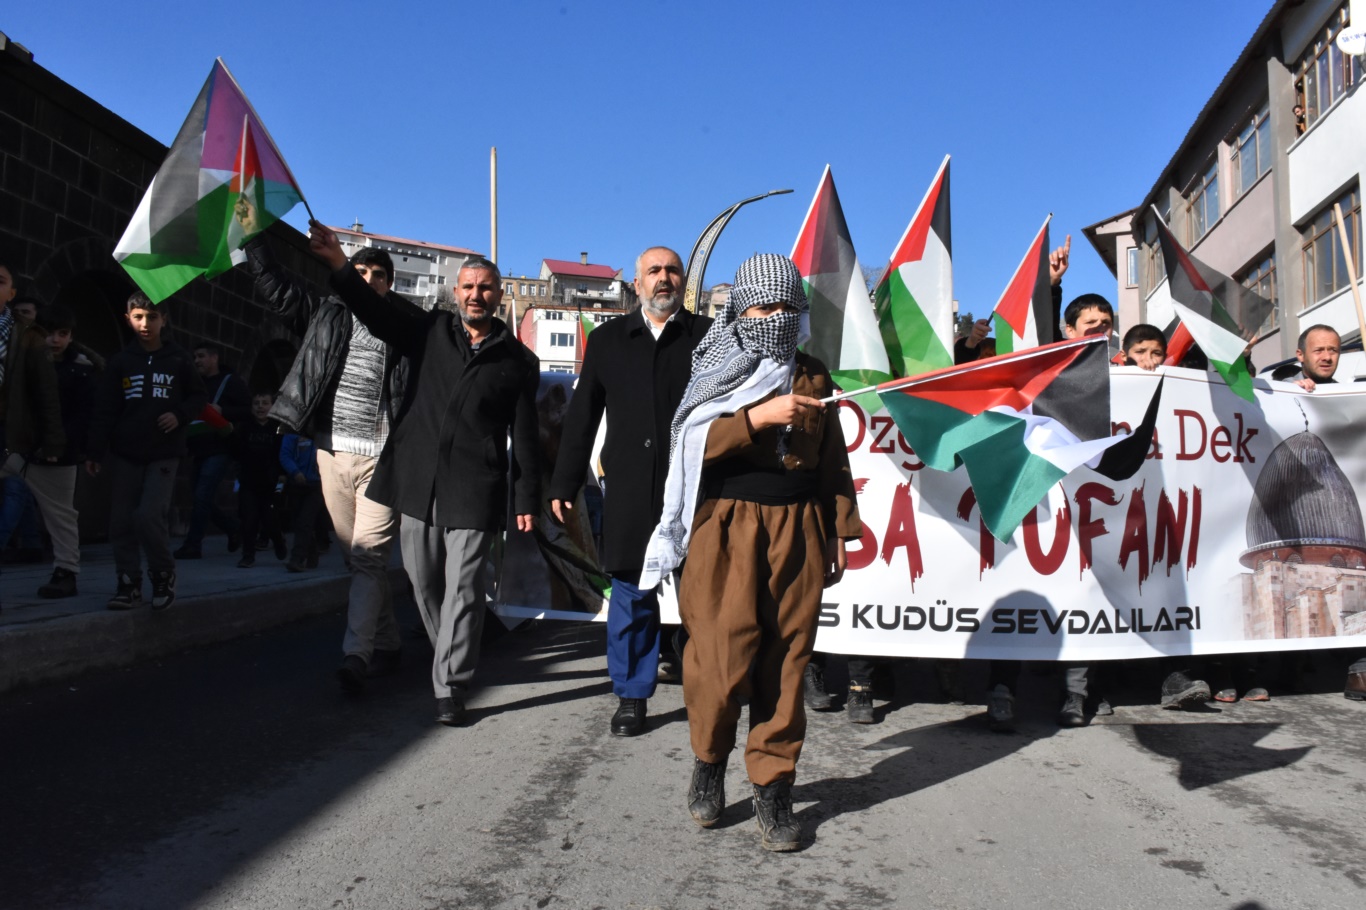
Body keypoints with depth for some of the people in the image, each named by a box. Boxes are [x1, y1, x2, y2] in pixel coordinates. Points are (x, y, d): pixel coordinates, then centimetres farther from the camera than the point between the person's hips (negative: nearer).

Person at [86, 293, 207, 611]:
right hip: (124, 454, 2)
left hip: (164, 453, -2)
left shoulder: (179, 359, 3)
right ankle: (129, 583, 14)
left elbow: (199, 396, 11)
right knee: (121, 522, 2)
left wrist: (181, 415, -9)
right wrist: (96, 451, -3)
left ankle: (164, 574, 7)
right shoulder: (120, 361, 5)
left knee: (148, 516, -15)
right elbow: (104, 410, 3)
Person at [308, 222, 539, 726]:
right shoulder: (431, 331, 11)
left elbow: (525, 436, 6)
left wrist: (527, 499, 2)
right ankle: (454, 657, 32)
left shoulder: (518, 361, 7)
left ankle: (450, 688, 0)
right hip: (419, 480, 3)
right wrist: (340, 267, -18)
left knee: (462, 588, -6)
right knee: (424, 581, 11)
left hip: (475, 489, -2)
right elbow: (377, 311, -3)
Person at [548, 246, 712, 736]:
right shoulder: (609, 338, 13)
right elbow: (582, 416, 12)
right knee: (631, 593, 6)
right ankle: (631, 696, 19)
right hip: (630, 489, 2)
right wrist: (564, 484, 9)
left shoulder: (707, 336, 6)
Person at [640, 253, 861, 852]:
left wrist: (837, 532, 14)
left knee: (785, 662, 4)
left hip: (796, 528, 3)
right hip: (727, 527, -3)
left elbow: (833, 461, 17)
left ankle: (772, 786, 17)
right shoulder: (720, 371, 4)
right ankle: (708, 759, 18)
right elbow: (694, 440, -10)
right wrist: (757, 417, -21)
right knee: (723, 658, -9)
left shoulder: (812, 377, 14)